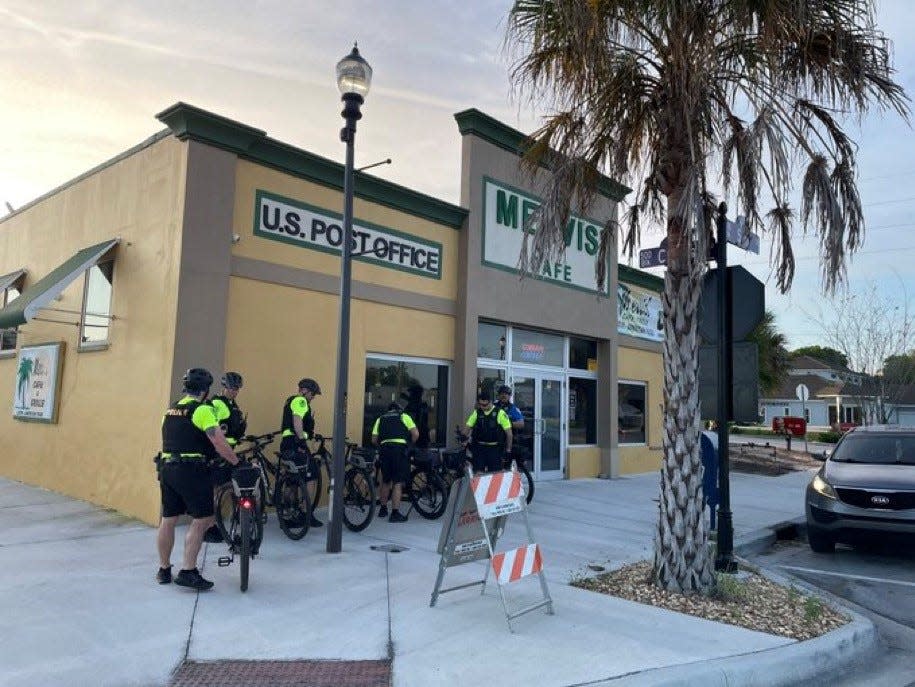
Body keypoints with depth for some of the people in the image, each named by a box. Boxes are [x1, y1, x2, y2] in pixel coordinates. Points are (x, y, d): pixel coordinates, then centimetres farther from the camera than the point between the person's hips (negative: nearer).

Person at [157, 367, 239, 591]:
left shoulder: (171, 409, 14)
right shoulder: (203, 410, -11)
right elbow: (220, 444, -17)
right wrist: (238, 463, -8)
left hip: (167, 469, 8)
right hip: (191, 471, -8)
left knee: (168, 520, 14)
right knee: (202, 519, -2)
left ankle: (164, 570, 24)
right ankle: (187, 571, -4)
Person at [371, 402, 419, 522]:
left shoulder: (380, 419, 22)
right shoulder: (404, 416, 16)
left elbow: (374, 440, 11)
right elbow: (416, 434, 3)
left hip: (384, 448, 3)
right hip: (400, 448, -3)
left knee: (385, 481, 19)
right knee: (398, 483, -2)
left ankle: (383, 509, 30)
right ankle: (395, 513, -5)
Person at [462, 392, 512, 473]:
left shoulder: (500, 413, -5)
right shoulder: (476, 413, 8)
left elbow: (508, 432, -3)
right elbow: (468, 427, 8)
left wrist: (508, 449, -3)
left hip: (495, 449, -3)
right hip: (479, 448, 3)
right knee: (478, 472, 0)